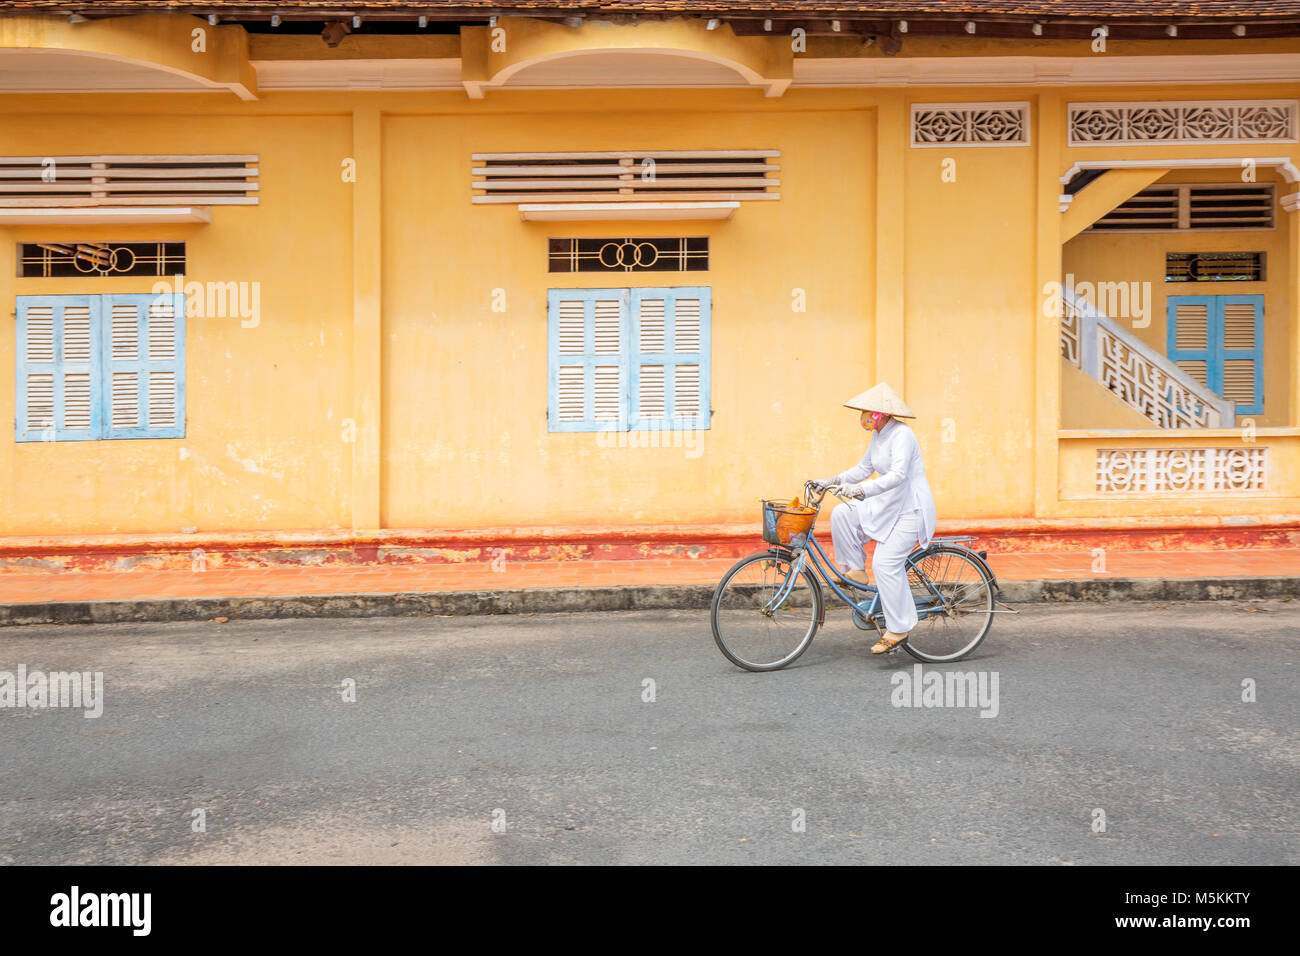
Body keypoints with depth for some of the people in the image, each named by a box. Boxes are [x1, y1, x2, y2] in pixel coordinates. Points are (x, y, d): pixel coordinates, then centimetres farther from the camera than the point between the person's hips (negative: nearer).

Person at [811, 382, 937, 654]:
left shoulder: (901, 435, -19)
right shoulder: (879, 435, 10)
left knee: (885, 563, -18)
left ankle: (898, 629, -8)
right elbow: (864, 469, 19)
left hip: (911, 509, -9)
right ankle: (856, 570, 1)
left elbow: (898, 475, -33)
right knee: (842, 514, -11)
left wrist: (862, 490, -43)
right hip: (887, 506, 9)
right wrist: (831, 481, 7)